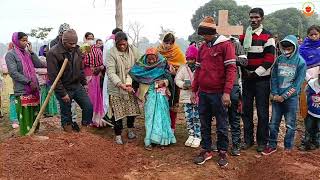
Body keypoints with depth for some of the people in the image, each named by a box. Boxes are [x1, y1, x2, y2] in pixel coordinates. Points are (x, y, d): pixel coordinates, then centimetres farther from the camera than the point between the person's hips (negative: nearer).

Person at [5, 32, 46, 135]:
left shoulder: (27, 53, 12)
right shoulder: (10, 54, -5)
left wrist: (31, 52, -2)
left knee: (35, 113, 11)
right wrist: (29, 82, -17)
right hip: (22, 90, -6)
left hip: (34, 89, 6)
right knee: (25, 115, -2)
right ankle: (26, 134, 10)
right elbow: (13, 73, -13)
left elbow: (39, 65, 3)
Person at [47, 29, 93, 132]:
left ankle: (86, 126, 25)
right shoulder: (53, 53, -19)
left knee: (89, 107, 3)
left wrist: (84, 83, 13)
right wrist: (63, 93, -19)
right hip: (64, 89, -5)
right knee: (66, 113, 7)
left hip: (77, 86, 5)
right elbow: (53, 76, -19)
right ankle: (69, 131, 26)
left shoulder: (76, 50, 1)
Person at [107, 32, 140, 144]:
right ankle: (118, 135, 19)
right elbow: (110, 72, -20)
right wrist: (121, 85, -31)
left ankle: (130, 129, 37)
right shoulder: (112, 53, -13)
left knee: (132, 109, 12)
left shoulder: (133, 51, -1)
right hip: (116, 88, -3)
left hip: (131, 87, 4)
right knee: (118, 112, 1)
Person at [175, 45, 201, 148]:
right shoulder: (183, 68, 7)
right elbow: (177, 79, 5)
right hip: (186, 96, 4)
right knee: (188, 117, 10)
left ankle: (197, 137, 12)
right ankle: (191, 135, 24)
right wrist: (184, 84, -13)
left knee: (197, 117, 1)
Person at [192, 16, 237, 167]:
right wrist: (194, 90, 13)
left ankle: (222, 152, 21)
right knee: (204, 124, 12)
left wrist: (227, 92, -19)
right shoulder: (202, 48, 12)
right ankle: (206, 150, 24)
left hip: (218, 93, -6)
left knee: (221, 125, 7)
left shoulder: (226, 45, -7)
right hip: (203, 93, 6)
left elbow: (231, 69, -12)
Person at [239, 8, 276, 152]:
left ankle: (262, 141, 14)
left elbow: (270, 59, -9)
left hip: (261, 79, -4)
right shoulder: (243, 36, 10)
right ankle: (248, 139, 20)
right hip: (247, 78, 4)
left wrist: (255, 73, -13)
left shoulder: (267, 37, -3)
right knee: (246, 110, 8)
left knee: (262, 111, 2)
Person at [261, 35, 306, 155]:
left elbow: (297, 84, -10)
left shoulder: (300, 62, -6)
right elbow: (274, 78, 5)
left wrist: (283, 96, -13)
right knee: (273, 123, 8)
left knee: (290, 125, 7)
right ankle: (272, 145, 21)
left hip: (291, 98, -3)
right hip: (277, 98, 3)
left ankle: (288, 147, 21)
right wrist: (274, 94, -5)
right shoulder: (279, 60, 4)